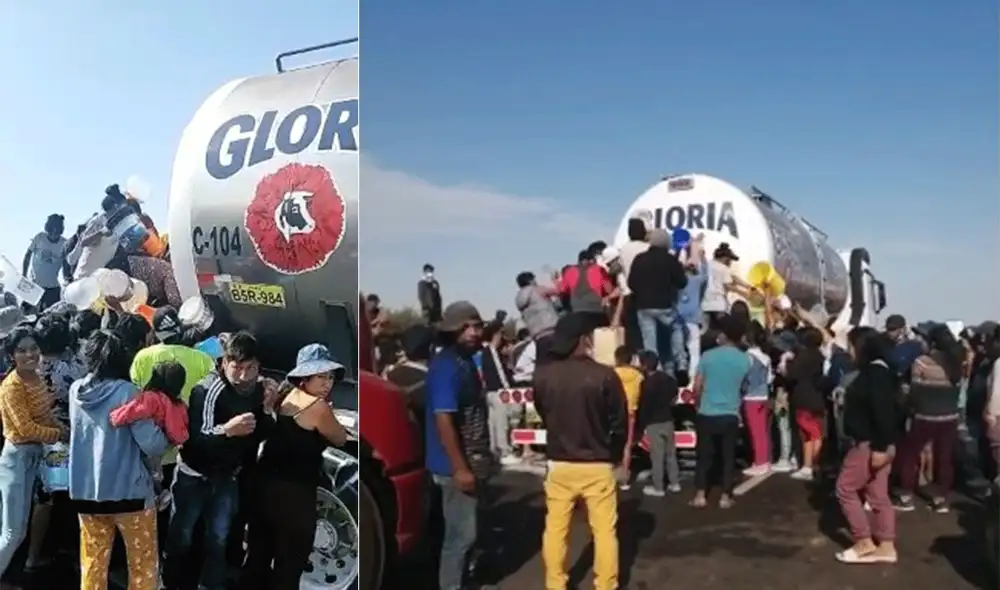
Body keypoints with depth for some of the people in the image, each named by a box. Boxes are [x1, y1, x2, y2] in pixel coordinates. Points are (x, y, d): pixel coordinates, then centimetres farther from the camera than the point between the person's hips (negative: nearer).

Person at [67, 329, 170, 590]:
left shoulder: (76, 390, 1)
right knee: (143, 566, 11)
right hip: (128, 492, -5)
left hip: (85, 492, 5)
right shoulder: (127, 392, -17)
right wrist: (165, 433, 0)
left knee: (92, 567, 17)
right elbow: (152, 445, -21)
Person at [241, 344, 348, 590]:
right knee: (289, 565, 5)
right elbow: (341, 439, -5)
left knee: (258, 556, 19)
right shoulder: (318, 407, -16)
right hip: (294, 494, -8)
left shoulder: (287, 396, 8)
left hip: (265, 485, 8)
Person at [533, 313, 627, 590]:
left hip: (559, 464, 3)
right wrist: (614, 455, 13)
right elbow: (620, 424, -5)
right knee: (605, 530, 10)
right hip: (598, 466, -2)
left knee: (556, 528, 14)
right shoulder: (605, 376, -16)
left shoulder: (543, 375, -8)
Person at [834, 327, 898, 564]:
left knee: (845, 488, 0)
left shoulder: (876, 372, -18)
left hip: (870, 444, -10)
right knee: (877, 494, 12)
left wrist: (880, 447, -26)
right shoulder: (874, 371, 12)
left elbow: (883, 411, -25)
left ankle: (864, 543, 6)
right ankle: (885, 546, 17)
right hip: (871, 443, 10)